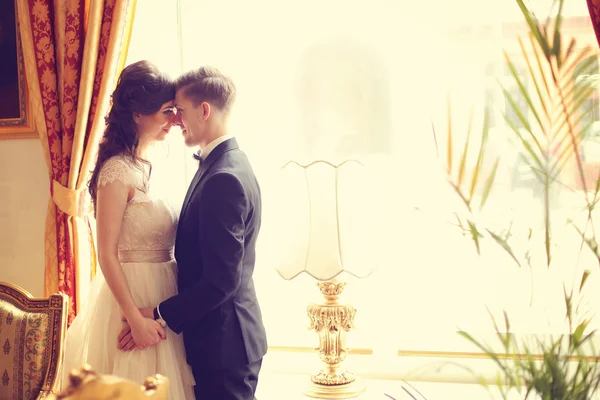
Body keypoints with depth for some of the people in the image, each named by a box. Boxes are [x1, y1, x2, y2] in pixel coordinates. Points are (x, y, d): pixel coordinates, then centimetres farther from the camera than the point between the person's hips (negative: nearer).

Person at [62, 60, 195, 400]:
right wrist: (136, 318, -19)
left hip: (161, 299, 8)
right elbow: (107, 254, -18)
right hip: (134, 298, -8)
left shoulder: (145, 166, 8)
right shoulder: (118, 171, -17)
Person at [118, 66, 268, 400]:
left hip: (222, 339, -9)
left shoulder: (224, 178, -23)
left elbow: (221, 280, -25)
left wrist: (159, 316, -18)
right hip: (225, 334, 9)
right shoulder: (226, 164, 8)